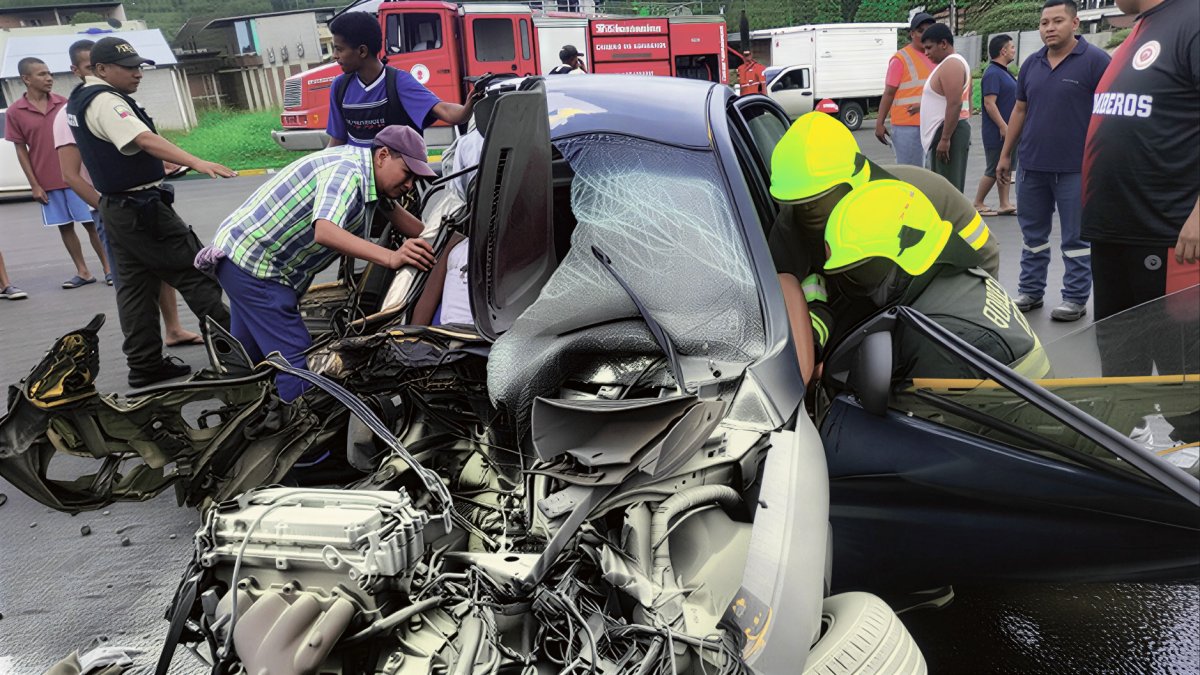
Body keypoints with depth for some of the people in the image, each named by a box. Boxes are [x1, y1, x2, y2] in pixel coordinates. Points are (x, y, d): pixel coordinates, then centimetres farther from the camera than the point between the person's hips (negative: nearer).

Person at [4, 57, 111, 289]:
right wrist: (34, 185, -3)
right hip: (47, 182, 1)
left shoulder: (63, 104, 1)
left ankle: (108, 268, 9)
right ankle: (82, 272, 16)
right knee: (64, 226, 7)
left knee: (92, 223, 1)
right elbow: (21, 150, 1)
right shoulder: (15, 111, -1)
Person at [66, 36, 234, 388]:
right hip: (142, 207, -10)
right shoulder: (105, 102, -17)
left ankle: (145, 364, 14)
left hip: (115, 207, 10)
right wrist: (196, 162, -46)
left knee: (136, 285, 10)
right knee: (196, 273, -7)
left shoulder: (78, 101, 17)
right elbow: (145, 140, -34)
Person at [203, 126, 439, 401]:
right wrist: (390, 258, -44)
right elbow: (325, 232, -39)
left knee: (247, 357, 23)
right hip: (253, 265, -10)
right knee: (297, 358, -10)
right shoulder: (347, 170, -23)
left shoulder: (363, 172, 6)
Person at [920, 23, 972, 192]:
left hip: (949, 130, -11)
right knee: (952, 187, 12)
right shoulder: (956, 62, 19)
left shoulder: (950, 65, -14)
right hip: (953, 129, 11)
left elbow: (954, 104, -23)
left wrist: (945, 139, -25)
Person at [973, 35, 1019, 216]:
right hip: (997, 132, -10)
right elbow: (989, 103, -23)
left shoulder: (1004, 72, 16)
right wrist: (1003, 126, -25)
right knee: (993, 170, -4)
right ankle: (978, 204, 6)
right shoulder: (993, 73, -15)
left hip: (1007, 131, 10)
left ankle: (1005, 204, 14)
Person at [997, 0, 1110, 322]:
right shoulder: (1031, 64, 10)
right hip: (1031, 165, 5)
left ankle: (1076, 299, 13)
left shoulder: (1095, 60, -6)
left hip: (1075, 168, -5)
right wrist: (1005, 154, 14)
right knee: (1033, 234, 13)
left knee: (1076, 238, 4)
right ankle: (1030, 291, 25)